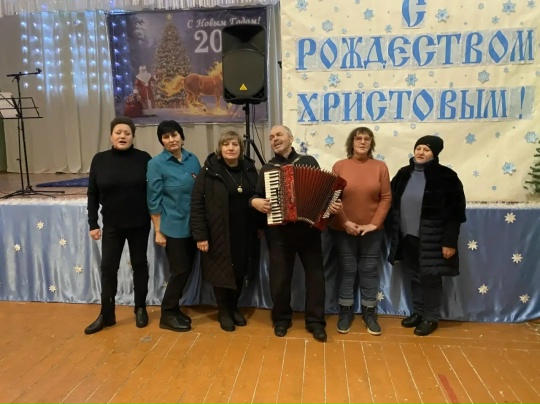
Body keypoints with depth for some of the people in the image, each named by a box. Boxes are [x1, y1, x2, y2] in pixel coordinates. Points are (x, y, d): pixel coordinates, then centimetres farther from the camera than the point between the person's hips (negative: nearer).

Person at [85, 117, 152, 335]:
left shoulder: (143, 158, -5)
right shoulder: (99, 160, -1)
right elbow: (92, 195, 3)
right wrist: (93, 224, 1)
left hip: (139, 224, -1)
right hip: (111, 225, 2)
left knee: (139, 265, 11)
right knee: (108, 268, 5)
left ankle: (140, 309, 27)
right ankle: (106, 315, 19)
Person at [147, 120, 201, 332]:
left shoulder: (193, 159, 5)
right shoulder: (156, 164, -8)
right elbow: (154, 200, -8)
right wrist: (158, 231, -10)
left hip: (192, 225, 5)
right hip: (172, 226, -5)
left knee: (187, 269, 11)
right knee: (180, 270, 0)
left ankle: (174, 308, 29)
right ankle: (167, 315, 17)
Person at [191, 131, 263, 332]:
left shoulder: (249, 169, 4)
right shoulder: (209, 171, -9)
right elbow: (197, 204, -11)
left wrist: (261, 226, 8)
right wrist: (200, 235, -14)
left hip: (245, 234, 4)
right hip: (219, 235, -4)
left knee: (240, 272, 13)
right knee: (221, 272, 8)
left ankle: (234, 308, 34)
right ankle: (223, 311, 27)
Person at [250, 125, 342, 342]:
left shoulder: (309, 161, 7)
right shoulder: (267, 168, 11)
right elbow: (255, 196, 11)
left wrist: (333, 204, -13)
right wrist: (256, 202, -11)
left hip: (308, 228, 0)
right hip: (279, 231, 1)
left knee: (315, 275, 4)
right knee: (279, 277, 6)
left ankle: (315, 321, 18)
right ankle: (281, 319, 25)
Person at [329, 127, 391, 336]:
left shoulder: (380, 166, 0)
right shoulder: (339, 166, -1)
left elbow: (386, 198, -2)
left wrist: (374, 223, -10)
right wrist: (345, 222, -11)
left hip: (372, 230, 1)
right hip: (343, 230, -1)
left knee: (369, 271, 9)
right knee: (347, 270, 8)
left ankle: (369, 313, 23)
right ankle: (345, 311, 22)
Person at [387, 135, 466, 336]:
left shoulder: (445, 176, -10)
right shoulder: (404, 173, 6)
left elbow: (455, 212, -11)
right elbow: (392, 202, 12)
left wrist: (450, 241, -15)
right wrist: (393, 231, 7)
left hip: (431, 238, -5)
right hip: (407, 236, 5)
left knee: (431, 278, 6)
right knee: (415, 276, 16)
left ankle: (431, 317, 22)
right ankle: (418, 312, 32)